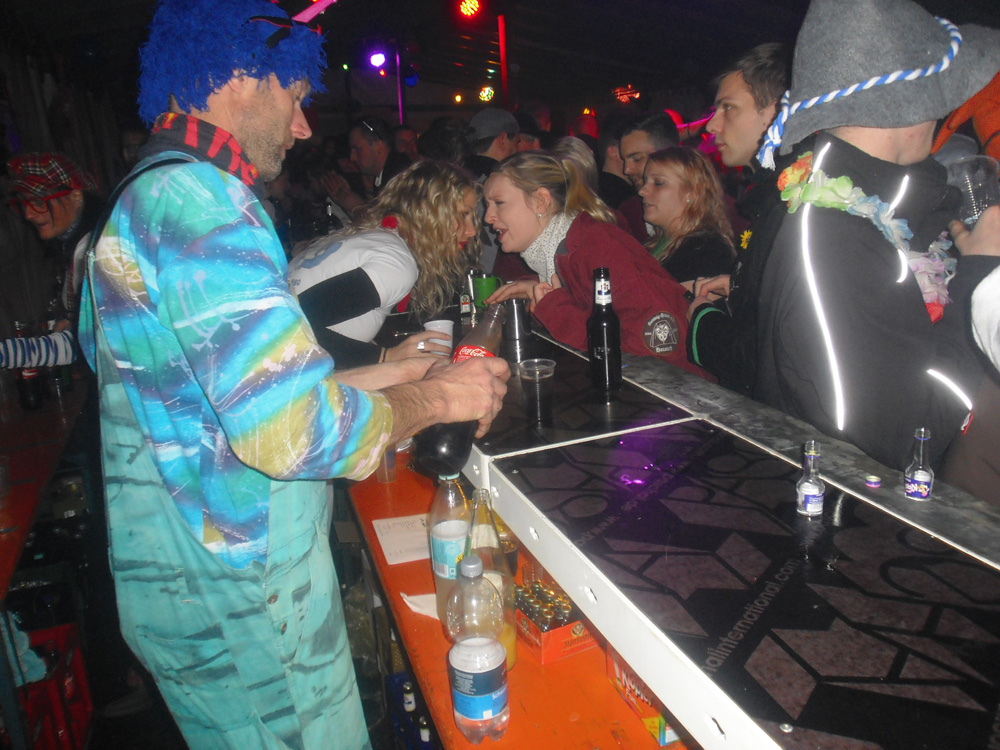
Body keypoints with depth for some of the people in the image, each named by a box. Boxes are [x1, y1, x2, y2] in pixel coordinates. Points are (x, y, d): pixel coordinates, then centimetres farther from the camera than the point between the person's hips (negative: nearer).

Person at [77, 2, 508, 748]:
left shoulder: (152, 197, 13)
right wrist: (435, 399, -14)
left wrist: (388, 376, 10)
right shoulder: (199, 200, -21)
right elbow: (293, 432, -30)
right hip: (239, 598, -10)